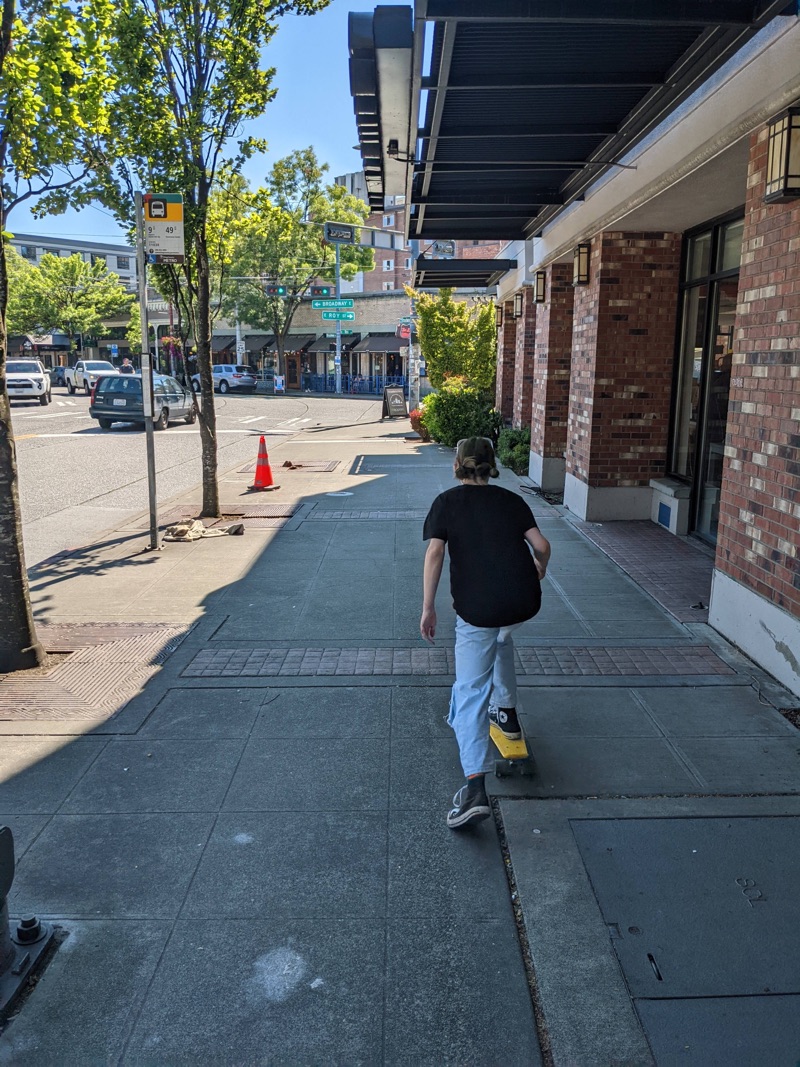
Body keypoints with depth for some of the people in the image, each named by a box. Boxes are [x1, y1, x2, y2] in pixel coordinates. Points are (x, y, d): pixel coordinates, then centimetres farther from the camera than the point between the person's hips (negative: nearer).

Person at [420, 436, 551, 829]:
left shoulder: (446, 502, 6)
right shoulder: (511, 500, 14)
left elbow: (434, 553, -7)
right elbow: (541, 544, 6)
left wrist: (428, 608, -4)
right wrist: (540, 568, 28)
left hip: (477, 609, -4)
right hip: (524, 604, 4)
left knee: (469, 694, 1)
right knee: (500, 636, 38)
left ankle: (475, 787, -10)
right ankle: (506, 712, 43)